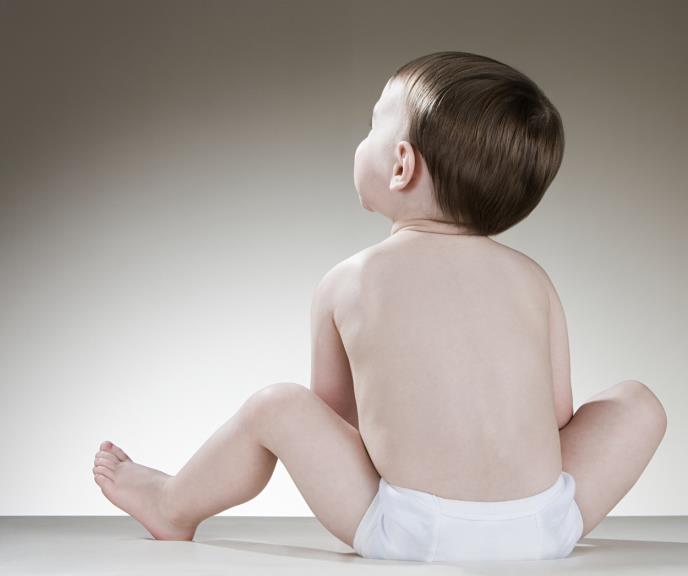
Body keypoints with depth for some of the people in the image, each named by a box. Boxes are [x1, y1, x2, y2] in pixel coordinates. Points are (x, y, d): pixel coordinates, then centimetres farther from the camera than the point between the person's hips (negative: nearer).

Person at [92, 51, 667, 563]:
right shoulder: (532, 278, 5)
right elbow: (560, 413, 9)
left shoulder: (344, 283, 1)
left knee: (276, 405, 15)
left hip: (413, 536, -1)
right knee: (638, 400, 21)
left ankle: (173, 507, 38)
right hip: (545, 531, 1)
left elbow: (331, 411, 13)